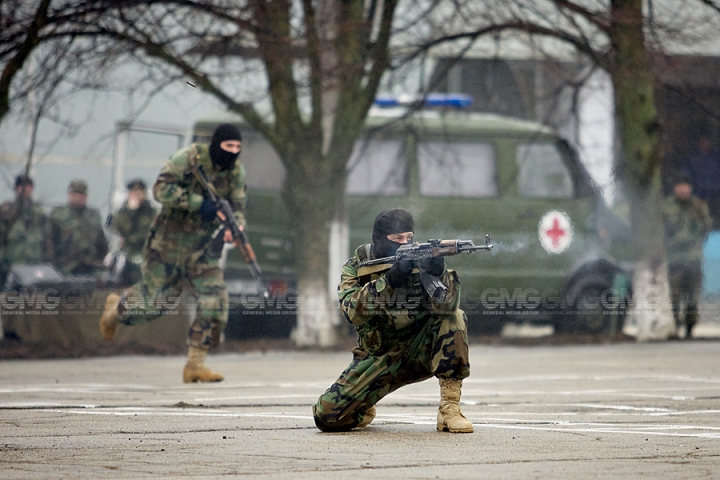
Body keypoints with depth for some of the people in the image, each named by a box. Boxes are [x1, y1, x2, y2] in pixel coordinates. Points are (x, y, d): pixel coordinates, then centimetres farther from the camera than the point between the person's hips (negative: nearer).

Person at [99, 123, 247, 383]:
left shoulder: (237, 172, 0)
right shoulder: (189, 158, -17)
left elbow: (238, 208, 1)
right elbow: (161, 188, -24)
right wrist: (198, 203, -32)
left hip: (203, 245, 5)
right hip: (170, 241, -5)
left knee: (214, 302, -9)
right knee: (157, 299, 1)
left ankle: (195, 364, 0)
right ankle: (117, 307, 34)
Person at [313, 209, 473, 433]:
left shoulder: (420, 260, -4)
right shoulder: (355, 267, -3)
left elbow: (447, 303, -21)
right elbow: (353, 311, -23)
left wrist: (438, 273, -41)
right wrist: (390, 280, -34)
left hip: (420, 350, 0)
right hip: (378, 355, 0)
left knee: (454, 318, -28)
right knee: (328, 416, -18)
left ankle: (450, 408, -22)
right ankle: (364, 408, 21)